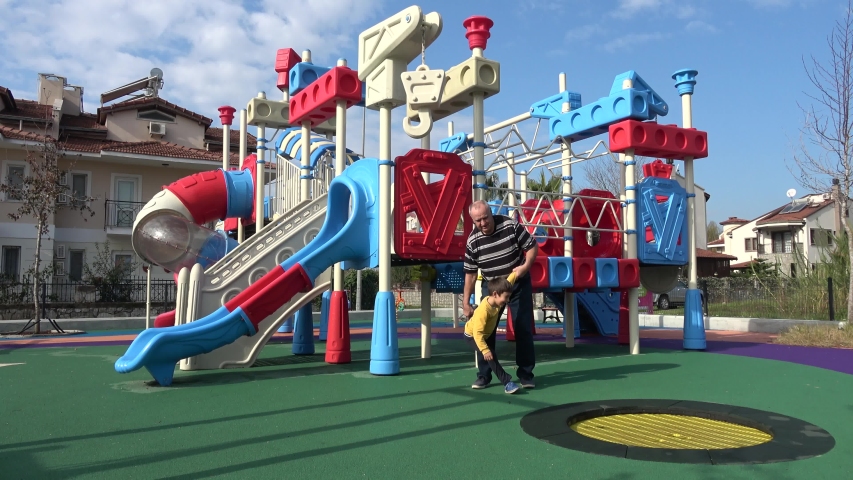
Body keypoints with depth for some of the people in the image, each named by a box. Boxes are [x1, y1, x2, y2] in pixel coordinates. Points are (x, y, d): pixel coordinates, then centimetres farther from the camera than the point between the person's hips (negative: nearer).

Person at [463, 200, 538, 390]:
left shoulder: (510, 225, -19)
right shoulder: (473, 241, -14)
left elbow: (532, 246, -8)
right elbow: (470, 273, -5)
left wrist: (525, 266, -26)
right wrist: (466, 303, -5)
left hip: (519, 284, -1)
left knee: (523, 329, 1)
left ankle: (526, 374, 12)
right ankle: (484, 375, 10)